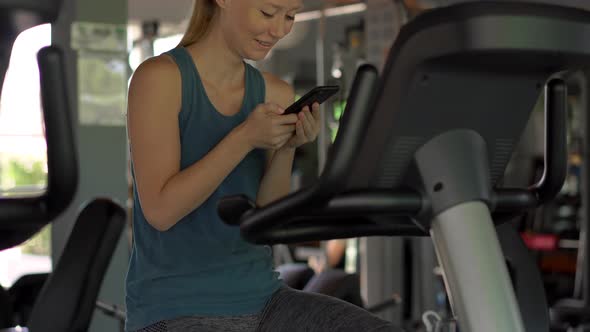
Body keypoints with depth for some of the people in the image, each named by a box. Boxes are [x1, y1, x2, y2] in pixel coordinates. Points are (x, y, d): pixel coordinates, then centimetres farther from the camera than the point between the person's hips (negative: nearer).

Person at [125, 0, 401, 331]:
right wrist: (246, 137, -23)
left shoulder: (276, 95, 6)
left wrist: (287, 148, -13)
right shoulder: (159, 76, -11)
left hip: (259, 300, 6)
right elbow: (160, 210, -17)